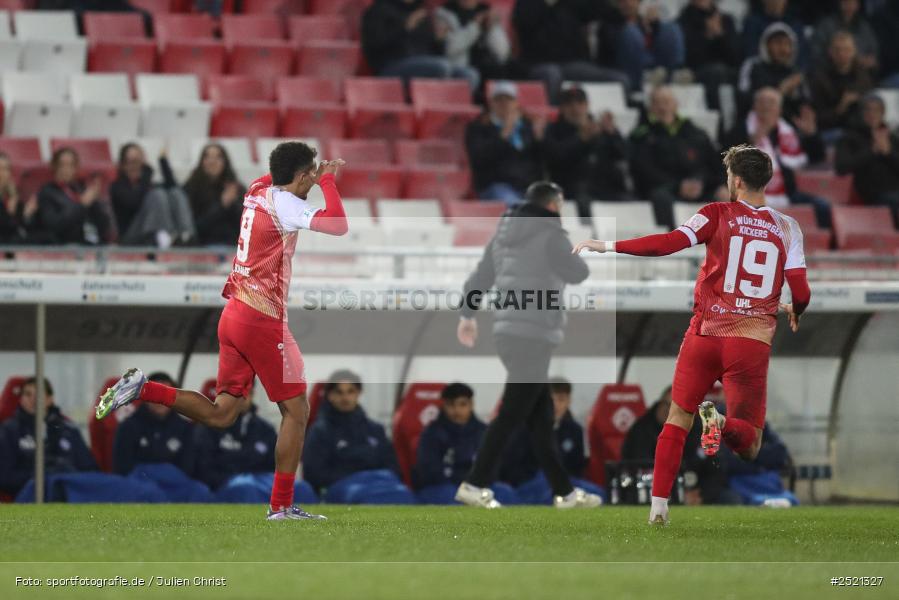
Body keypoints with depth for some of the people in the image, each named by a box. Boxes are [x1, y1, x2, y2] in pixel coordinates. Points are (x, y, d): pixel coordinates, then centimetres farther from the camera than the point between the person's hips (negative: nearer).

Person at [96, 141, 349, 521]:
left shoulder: (258, 190, 11)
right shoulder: (282, 203, -13)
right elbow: (338, 226, -24)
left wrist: (319, 173, 28)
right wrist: (328, 181, -10)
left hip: (233, 314, 8)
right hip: (262, 319, -8)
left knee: (221, 414, 11)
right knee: (296, 410, 1)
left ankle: (142, 389, -1)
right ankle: (281, 505, 2)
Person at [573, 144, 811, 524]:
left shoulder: (718, 215, -1)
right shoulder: (787, 228, 4)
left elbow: (670, 243, -15)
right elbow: (801, 293, 1)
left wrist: (608, 246, -10)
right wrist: (793, 312, 25)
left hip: (705, 334, 0)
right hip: (753, 343, 0)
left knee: (678, 418, 16)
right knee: (749, 447, 8)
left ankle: (658, 506, 6)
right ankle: (720, 423, -26)